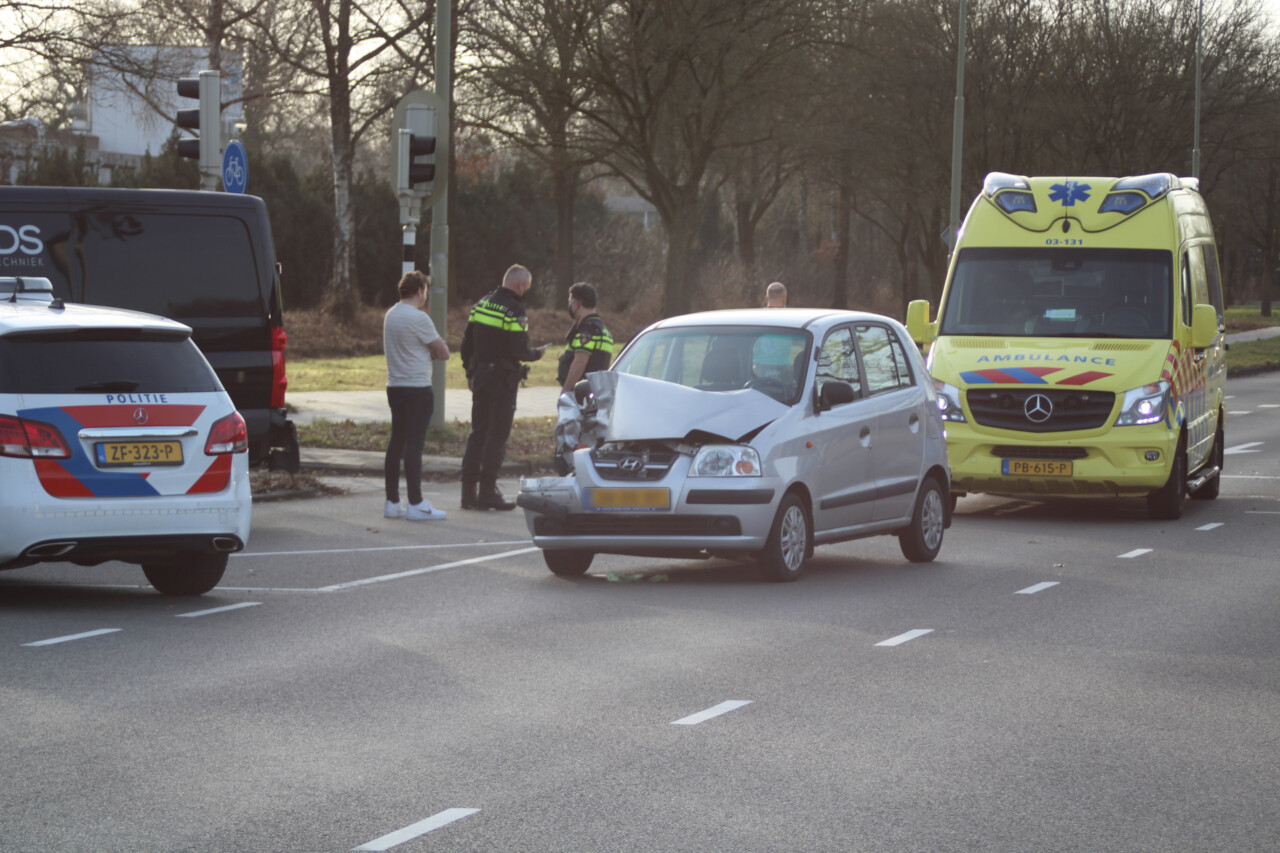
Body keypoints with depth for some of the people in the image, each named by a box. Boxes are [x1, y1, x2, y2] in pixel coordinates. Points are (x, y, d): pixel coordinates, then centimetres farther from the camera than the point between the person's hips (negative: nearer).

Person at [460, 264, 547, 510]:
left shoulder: (481, 304, 9)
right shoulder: (514, 312, -15)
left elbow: (467, 342, 13)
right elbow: (520, 352, -19)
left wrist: (470, 372, 22)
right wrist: (537, 353, 2)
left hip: (480, 376, 7)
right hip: (502, 379, -7)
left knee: (478, 433, 11)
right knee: (497, 435, -3)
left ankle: (469, 491, 11)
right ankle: (487, 492, -4)